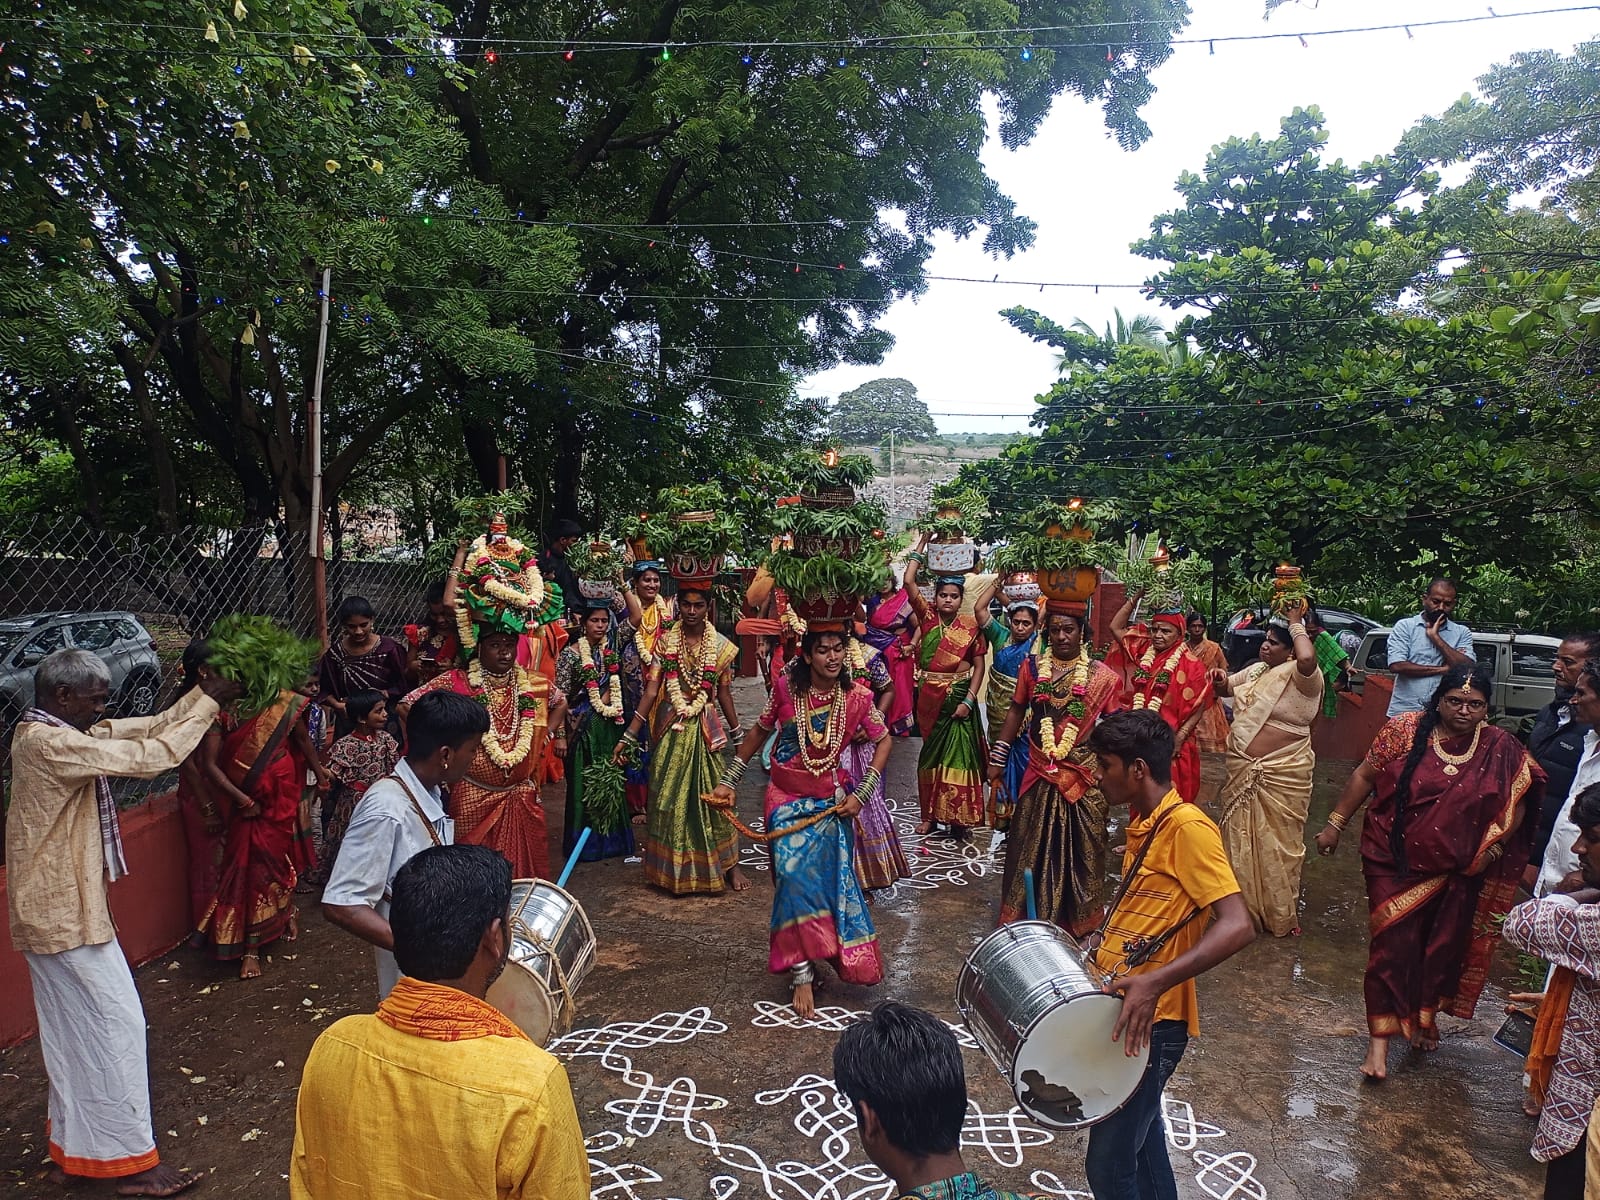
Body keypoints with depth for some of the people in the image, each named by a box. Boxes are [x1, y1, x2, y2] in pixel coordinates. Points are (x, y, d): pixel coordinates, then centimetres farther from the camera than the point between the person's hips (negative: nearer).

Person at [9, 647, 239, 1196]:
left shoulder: (47, 734, 8)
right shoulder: (50, 744, -24)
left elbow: (146, 729, 6)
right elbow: (148, 757, -29)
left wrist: (201, 694, -6)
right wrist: (210, 703, -22)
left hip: (52, 905, 11)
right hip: (66, 910, -11)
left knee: (72, 1029, 20)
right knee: (117, 1023, -3)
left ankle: (75, 1145, 33)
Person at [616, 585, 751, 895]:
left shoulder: (721, 646, -1)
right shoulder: (665, 642, -2)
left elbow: (724, 693, 7)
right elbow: (651, 690, -5)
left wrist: (738, 736, 10)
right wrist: (628, 737, -10)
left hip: (706, 728, 0)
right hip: (671, 729, 1)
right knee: (669, 798, 6)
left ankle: (729, 865, 17)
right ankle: (674, 870, 21)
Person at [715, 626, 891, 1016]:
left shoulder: (857, 698, -9)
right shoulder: (787, 687, -10)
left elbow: (883, 741, 3)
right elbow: (759, 732, 5)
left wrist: (861, 794, -4)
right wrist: (728, 780, 7)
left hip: (831, 801, 1)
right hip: (787, 797, -1)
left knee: (829, 878, 4)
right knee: (794, 875, -11)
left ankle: (807, 958, 27)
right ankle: (801, 974, -1)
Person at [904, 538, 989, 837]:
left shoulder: (970, 627, -3)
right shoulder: (927, 617, 0)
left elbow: (979, 666, -2)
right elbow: (908, 582, -9)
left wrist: (969, 700, -11)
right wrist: (922, 545, -6)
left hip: (959, 696, -2)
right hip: (929, 697, 2)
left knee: (958, 753, -1)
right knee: (931, 753, 10)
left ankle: (957, 816, 9)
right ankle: (930, 814, 20)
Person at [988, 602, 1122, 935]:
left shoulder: (1101, 676, -5)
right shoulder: (1032, 667, 1)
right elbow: (1016, 712, 9)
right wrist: (998, 758, 8)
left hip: (1084, 776, -2)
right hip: (1040, 773, 2)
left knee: (1079, 849, 9)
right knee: (1031, 847, 11)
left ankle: (1078, 920, 26)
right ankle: (1025, 917, 26)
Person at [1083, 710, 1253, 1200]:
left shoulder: (1187, 826, -19)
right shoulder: (1142, 823, 9)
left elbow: (1237, 926, -27)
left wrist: (1156, 981, -35)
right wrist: (1098, 944, 8)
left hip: (1151, 1021, -9)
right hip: (1121, 1007, 9)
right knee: (1140, 1135, 25)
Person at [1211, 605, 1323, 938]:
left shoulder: (1301, 676, -13)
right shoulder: (1255, 670, 10)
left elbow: (1308, 658, -38)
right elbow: (1226, 688, 26)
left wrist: (1296, 623, -21)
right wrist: (1221, 681, 1)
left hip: (1282, 773, -7)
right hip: (1242, 769, 7)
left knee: (1277, 842, 3)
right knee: (1241, 836, 16)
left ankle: (1281, 914, 19)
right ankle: (1244, 903, 33)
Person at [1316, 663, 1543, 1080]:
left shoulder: (1501, 750, -4)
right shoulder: (1405, 731, -10)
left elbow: (1516, 803, 3)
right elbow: (1365, 776, -4)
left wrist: (1493, 847, -9)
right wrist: (1335, 823, -2)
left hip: (1457, 873, 2)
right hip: (1396, 861, -2)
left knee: (1441, 950, 16)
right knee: (1393, 944, -3)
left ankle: (1424, 1015, 40)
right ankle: (1380, 1036, 5)